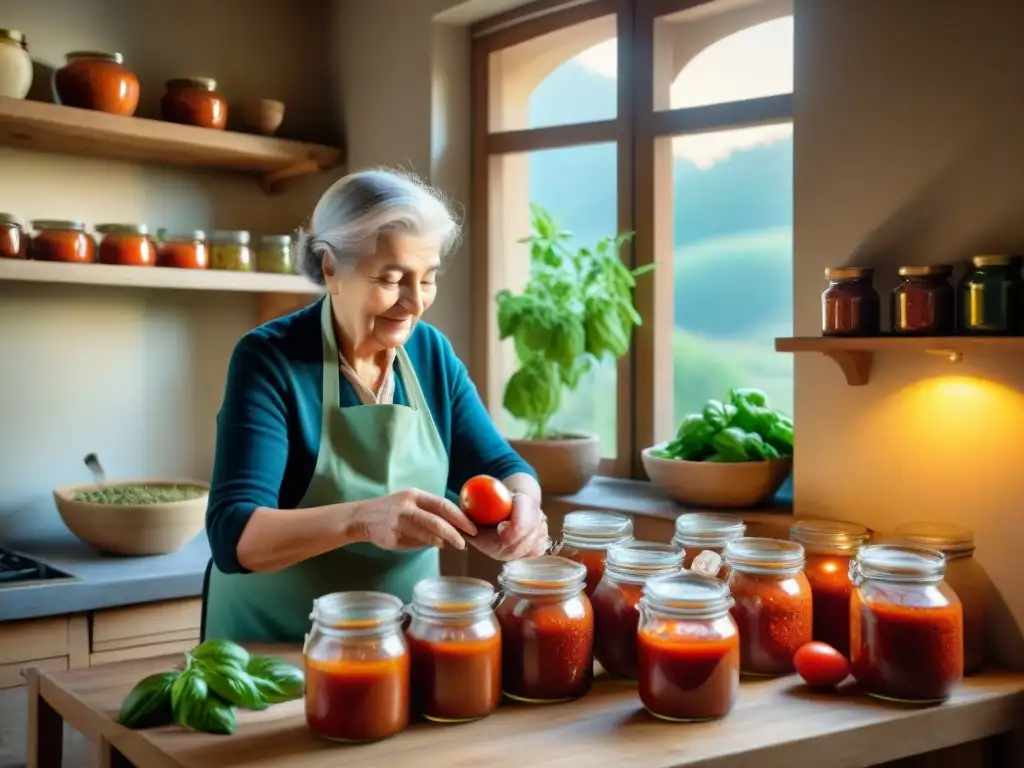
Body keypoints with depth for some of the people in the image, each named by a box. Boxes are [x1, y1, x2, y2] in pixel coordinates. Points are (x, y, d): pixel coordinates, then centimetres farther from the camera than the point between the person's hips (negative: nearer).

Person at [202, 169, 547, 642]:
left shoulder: (432, 353, 0)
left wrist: (521, 503, -19)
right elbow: (233, 536, -22)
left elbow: (499, 467, 3)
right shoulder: (269, 360, -14)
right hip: (273, 655, -4)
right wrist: (361, 519, -38)